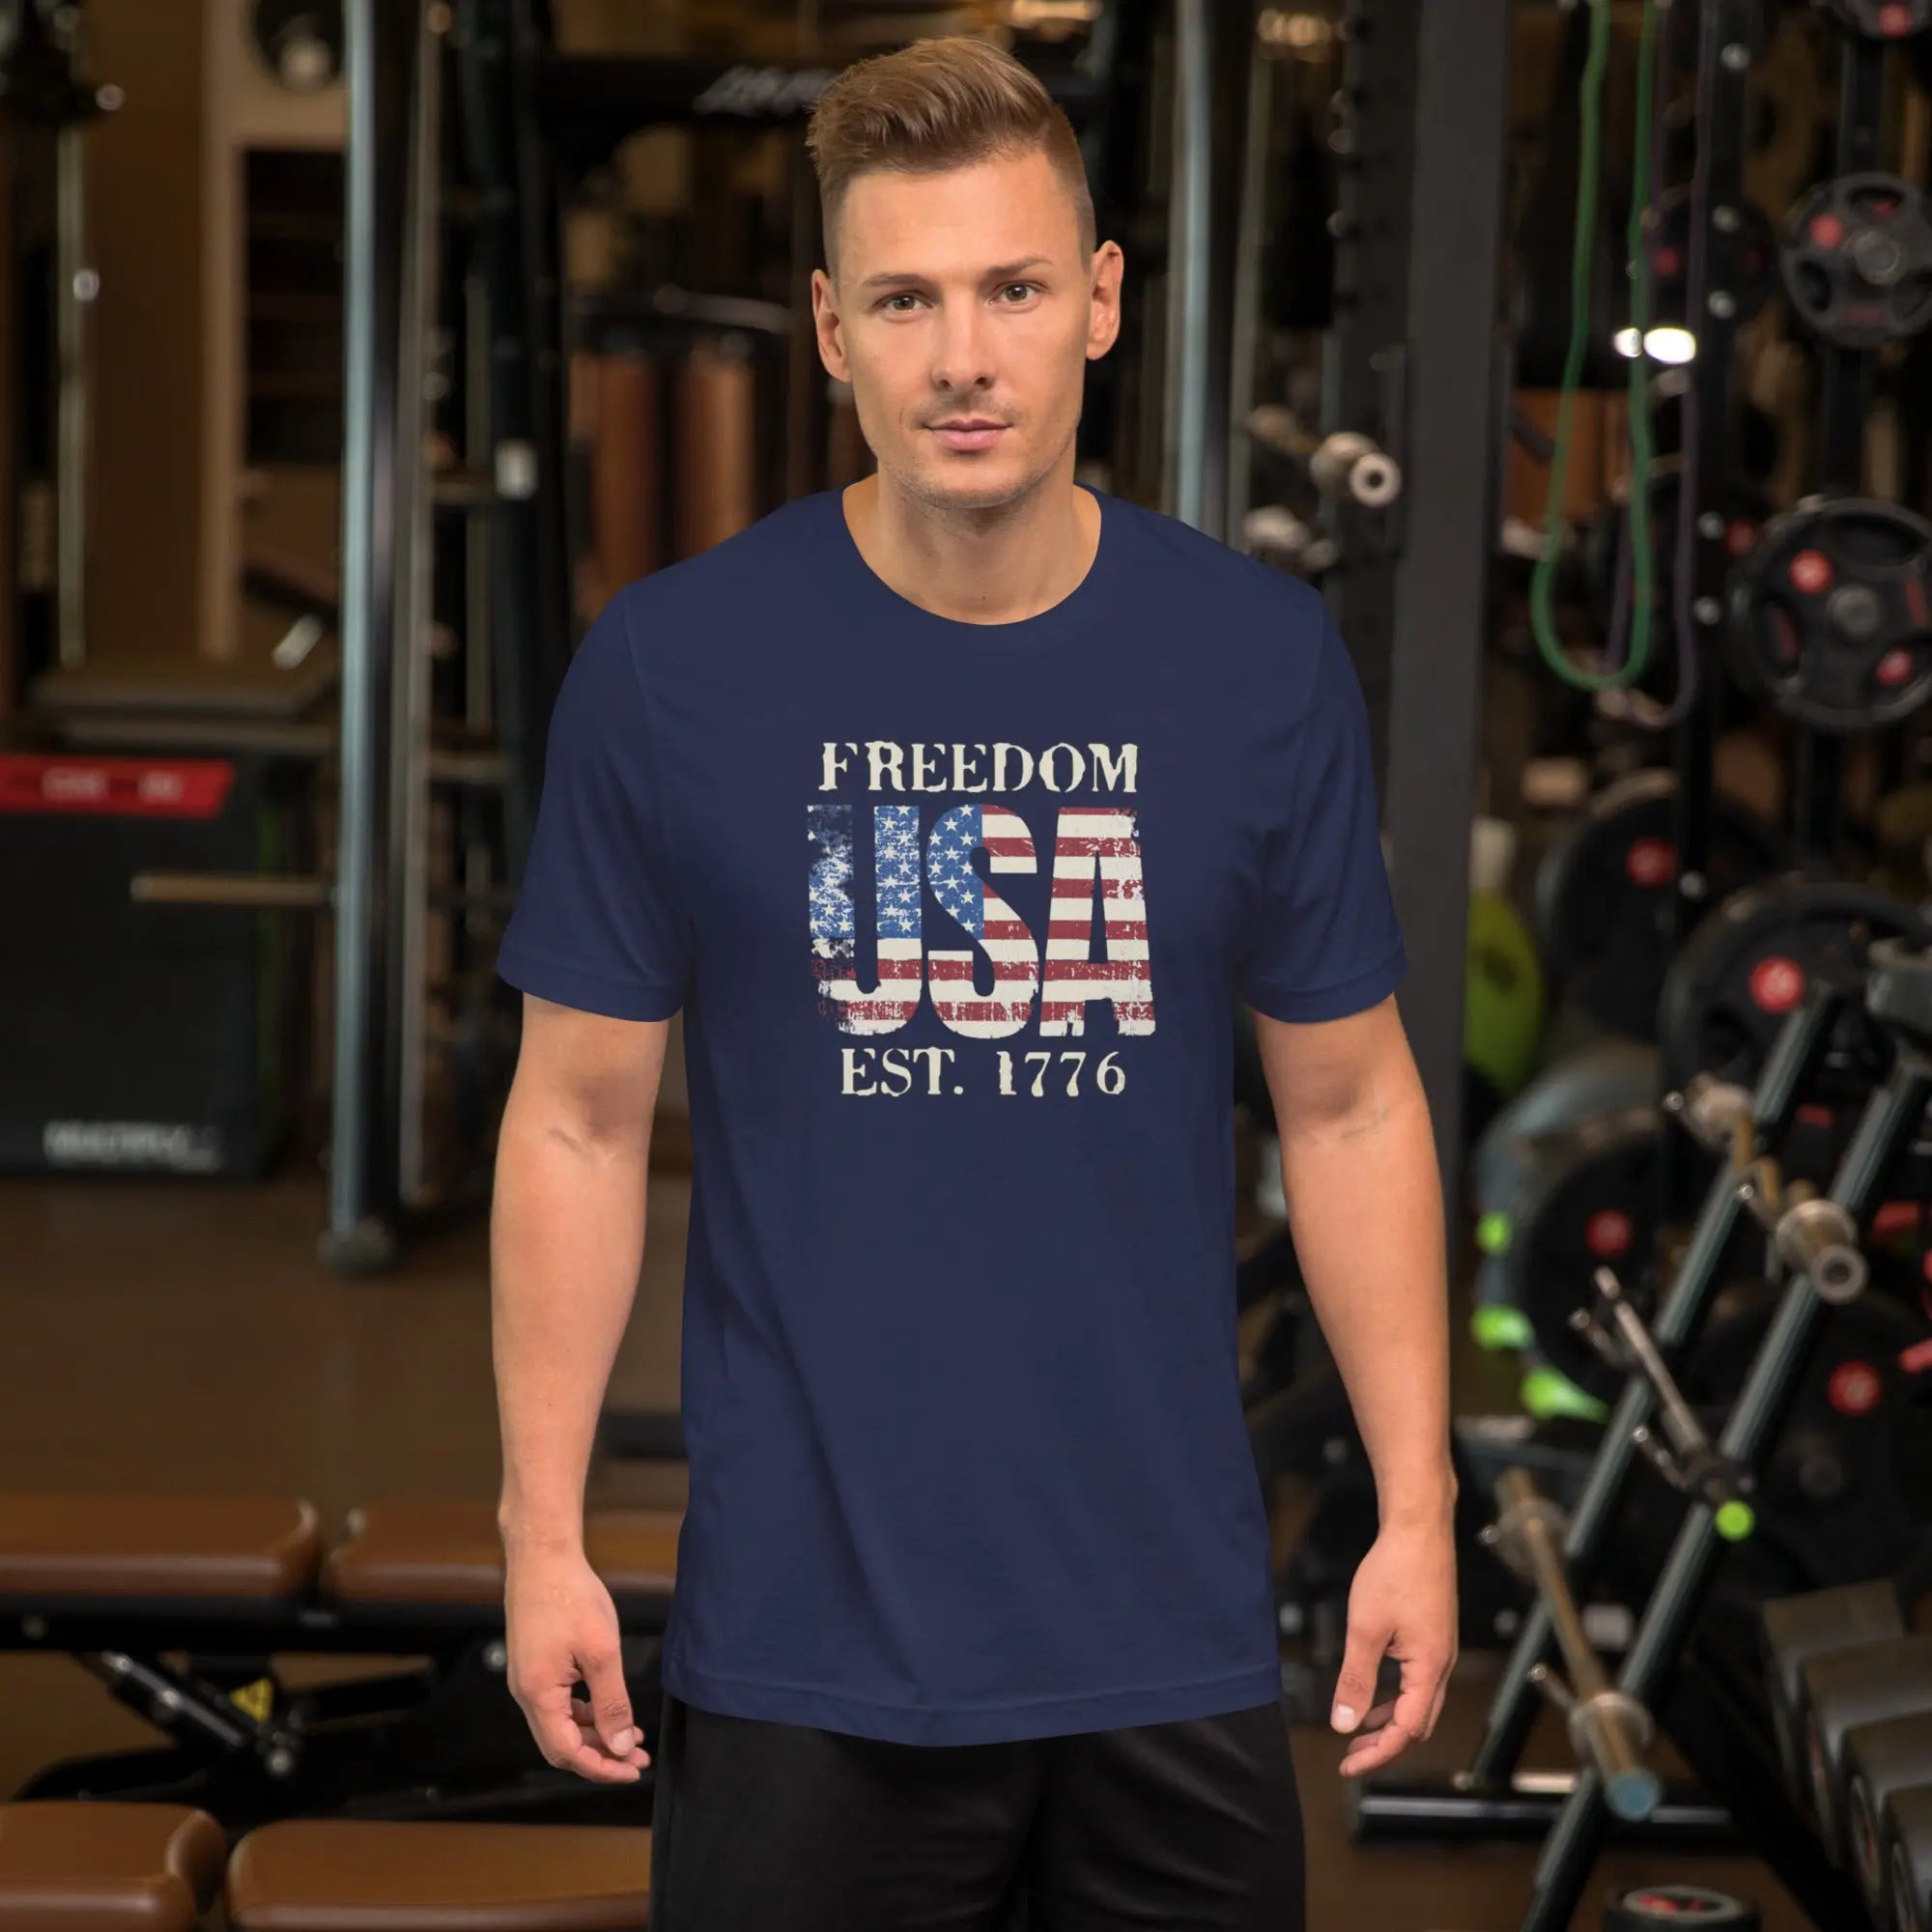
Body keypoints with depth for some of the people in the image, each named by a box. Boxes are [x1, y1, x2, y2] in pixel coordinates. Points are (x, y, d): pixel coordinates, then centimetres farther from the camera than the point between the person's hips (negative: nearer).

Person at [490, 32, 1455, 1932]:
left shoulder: (1265, 660, -1)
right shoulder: (667, 667, -6)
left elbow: (1349, 1107, 5)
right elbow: (580, 1120, 0)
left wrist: (1417, 1511, 1)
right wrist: (542, 1533, -3)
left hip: (1171, 1631, 2)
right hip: (802, 1646, -1)